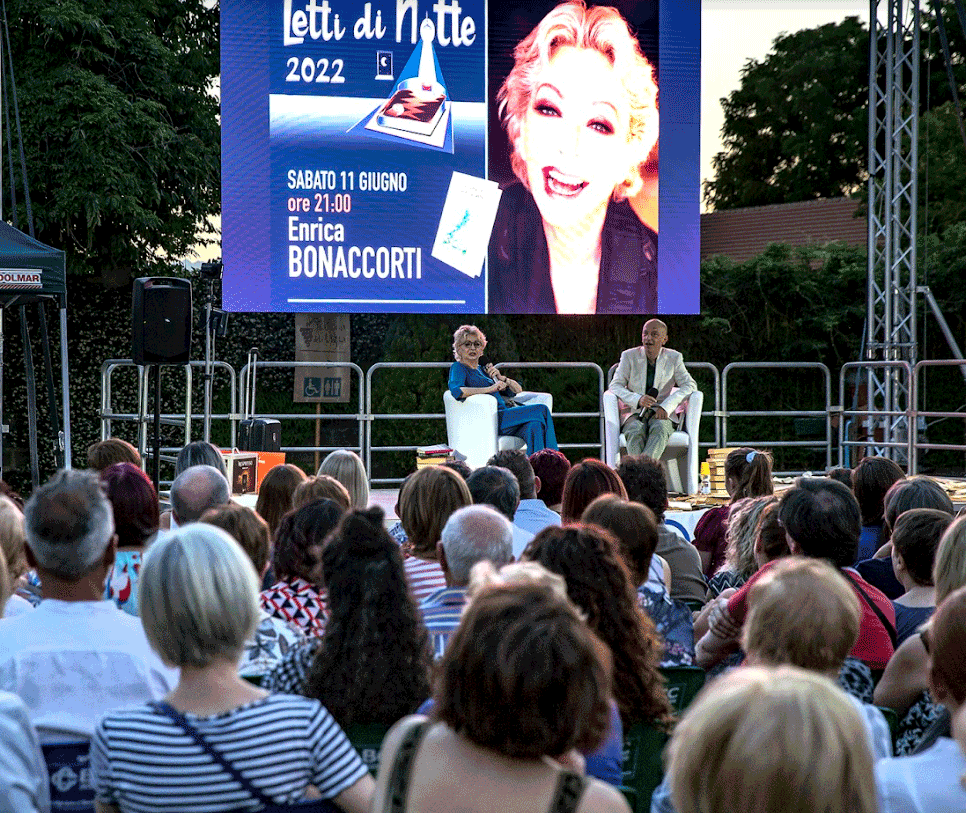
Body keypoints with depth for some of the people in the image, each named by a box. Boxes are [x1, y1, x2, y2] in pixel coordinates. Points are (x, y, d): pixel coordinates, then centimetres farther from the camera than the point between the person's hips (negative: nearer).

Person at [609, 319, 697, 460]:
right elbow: (614, 386, -1)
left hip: (660, 415, 0)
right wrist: (638, 400, -21)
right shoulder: (629, 356, 5)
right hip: (634, 414, 0)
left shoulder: (674, 358, 7)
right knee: (635, 432, -35)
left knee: (660, 429, -36)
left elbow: (690, 385, -1)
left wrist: (666, 406, -18)